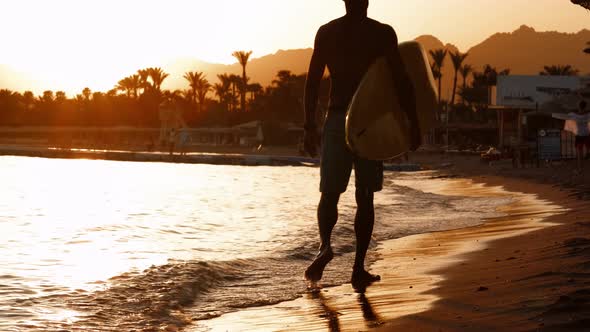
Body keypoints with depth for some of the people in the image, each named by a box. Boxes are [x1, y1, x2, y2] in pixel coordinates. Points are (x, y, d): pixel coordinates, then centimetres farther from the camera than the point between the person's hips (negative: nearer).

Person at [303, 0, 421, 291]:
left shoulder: (326, 32, 3)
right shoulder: (383, 33, -2)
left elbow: (312, 81, 1)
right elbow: (401, 81, -8)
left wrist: (309, 127, 6)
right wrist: (413, 124, -3)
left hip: (336, 120, 1)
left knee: (329, 194, 9)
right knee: (364, 198, 8)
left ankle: (325, 245, -19)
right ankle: (358, 268, 5)